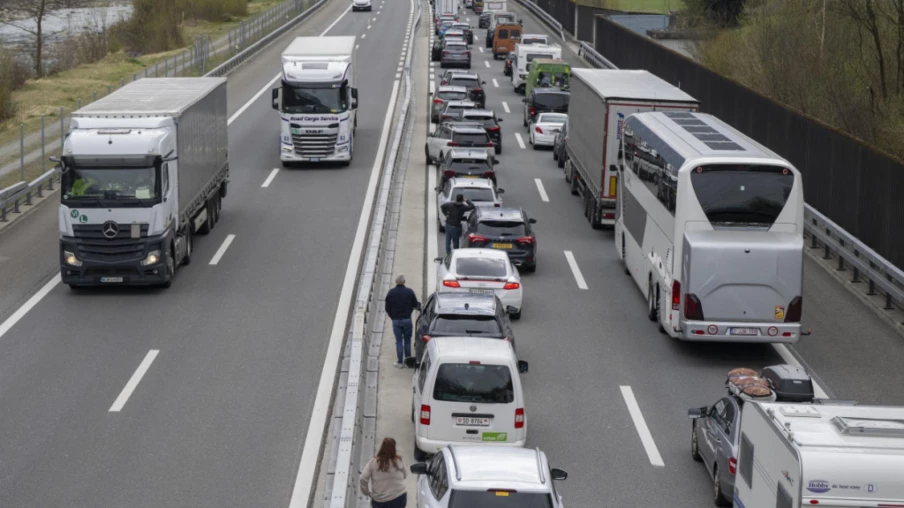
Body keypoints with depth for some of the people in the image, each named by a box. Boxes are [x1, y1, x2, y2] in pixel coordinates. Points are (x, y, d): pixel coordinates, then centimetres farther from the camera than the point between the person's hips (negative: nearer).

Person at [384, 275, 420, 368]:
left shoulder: (391, 293, -5)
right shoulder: (409, 292, -8)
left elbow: (387, 309, 0)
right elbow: (416, 305, -1)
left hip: (396, 321, 0)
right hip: (407, 320, 0)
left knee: (398, 341, 5)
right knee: (407, 340, 12)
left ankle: (400, 362, 6)